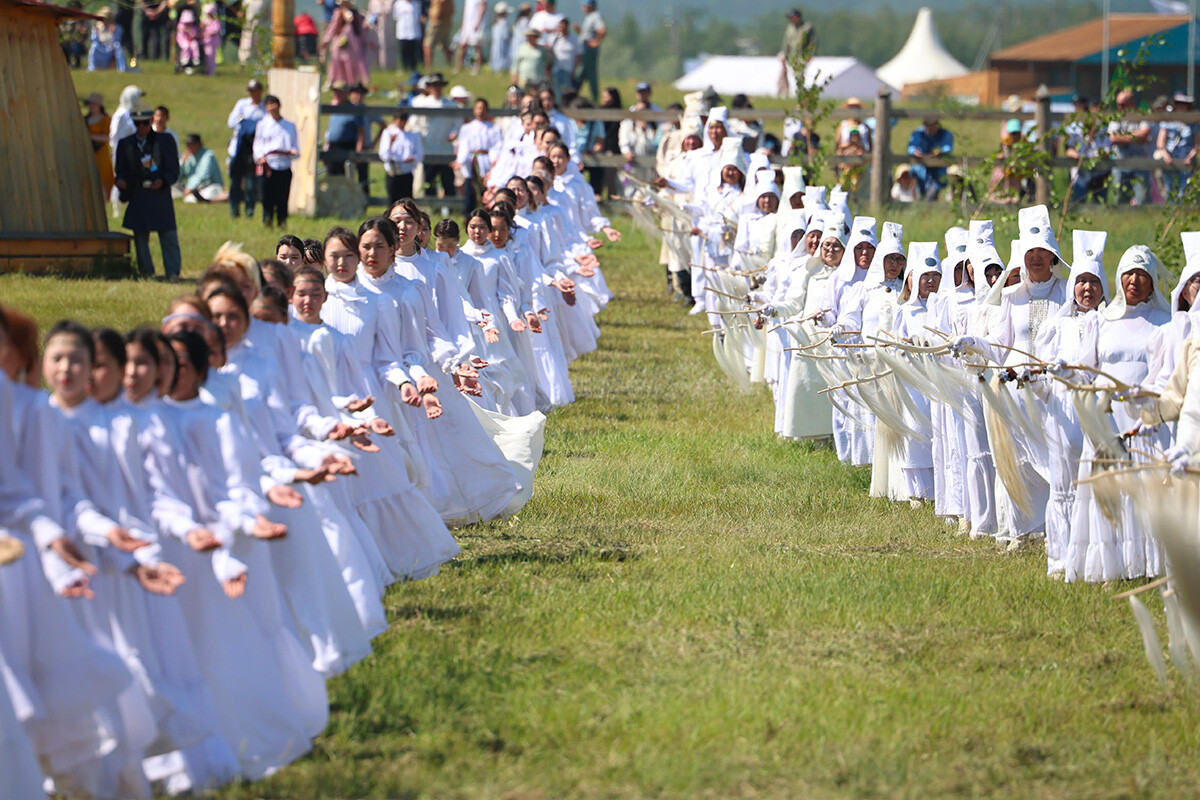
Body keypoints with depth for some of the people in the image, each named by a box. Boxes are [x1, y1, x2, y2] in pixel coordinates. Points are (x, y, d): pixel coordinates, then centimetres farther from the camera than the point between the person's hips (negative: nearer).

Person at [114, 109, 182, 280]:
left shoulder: (164, 141, 3)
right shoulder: (125, 144, 9)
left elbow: (173, 169, 3)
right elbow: (122, 171, 12)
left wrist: (163, 181, -16)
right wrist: (121, 181, -11)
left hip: (160, 193, -2)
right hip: (138, 197, 2)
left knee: (168, 235, -6)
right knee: (140, 236, 4)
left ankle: (172, 272, -3)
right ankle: (146, 271, 14)